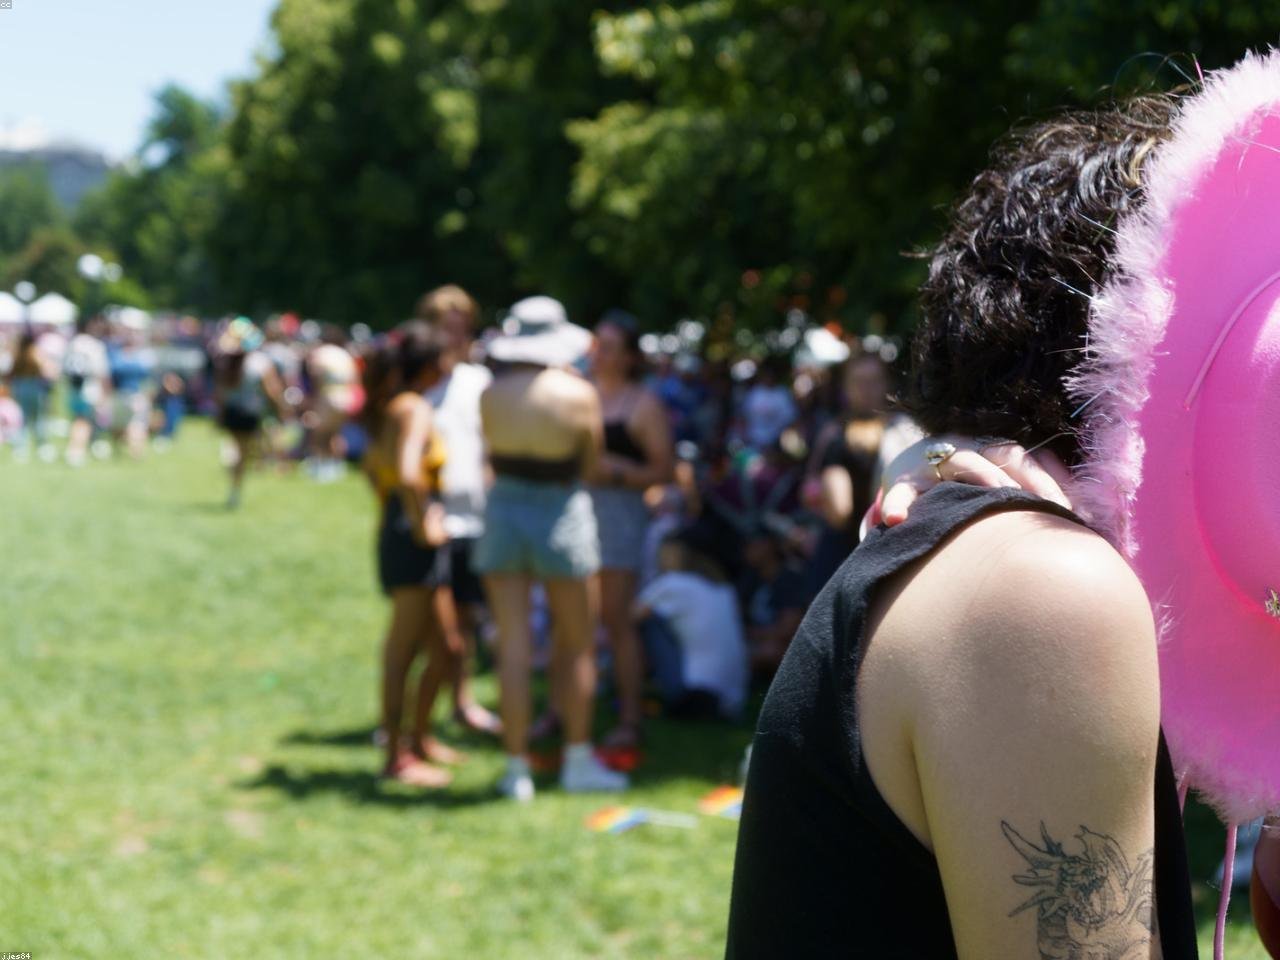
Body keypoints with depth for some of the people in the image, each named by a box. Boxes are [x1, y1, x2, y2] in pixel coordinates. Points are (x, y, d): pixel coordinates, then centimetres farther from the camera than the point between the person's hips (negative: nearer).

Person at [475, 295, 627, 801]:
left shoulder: (491, 395, -3)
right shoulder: (579, 394, -10)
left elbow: (494, 451, 5)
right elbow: (591, 464, -1)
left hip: (503, 510, 3)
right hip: (561, 515, -2)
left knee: (513, 645, 4)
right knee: (576, 645, 12)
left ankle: (517, 767, 7)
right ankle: (578, 760, 17)